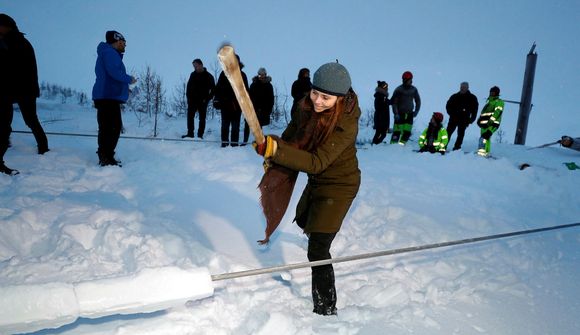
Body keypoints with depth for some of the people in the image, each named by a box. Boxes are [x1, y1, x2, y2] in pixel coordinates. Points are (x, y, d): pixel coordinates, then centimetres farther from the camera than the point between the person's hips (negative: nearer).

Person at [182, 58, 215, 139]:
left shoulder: (208, 76, -3)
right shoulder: (193, 74, 9)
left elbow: (213, 89, -2)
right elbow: (188, 86, 15)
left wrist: (207, 99, -10)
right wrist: (188, 97, 3)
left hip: (202, 101, -4)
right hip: (192, 100, 4)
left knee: (202, 118, 2)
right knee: (190, 116, 0)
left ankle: (200, 135, 7)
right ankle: (190, 133, 7)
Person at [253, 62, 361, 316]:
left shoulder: (346, 123, -33)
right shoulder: (306, 106, -14)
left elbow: (317, 162, -39)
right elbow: (291, 135, 6)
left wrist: (276, 150, -48)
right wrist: (272, 159, 10)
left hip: (339, 185, -8)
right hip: (316, 180, 8)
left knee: (317, 251, -11)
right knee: (303, 220, 33)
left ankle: (326, 309, 2)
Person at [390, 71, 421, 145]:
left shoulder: (414, 89, 4)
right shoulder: (399, 89, -7)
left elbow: (418, 101, 16)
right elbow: (394, 102, -5)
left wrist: (416, 111, 4)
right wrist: (396, 113, -12)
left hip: (409, 114, 4)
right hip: (400, 114, -4)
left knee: (407, 132, 2)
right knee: (397, 132, -7)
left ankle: (401, 144, 14)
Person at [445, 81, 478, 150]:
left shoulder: (472, 98, 5)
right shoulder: (454, 96, 7)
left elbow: (474, 110, 5)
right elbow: (448, 106, 12)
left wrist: (471, 120, -5)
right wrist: (451, 114, -4)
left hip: (463, 120, -1)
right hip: (453, 119, 1)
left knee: (460, 135, -2)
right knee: (448, 133, -3)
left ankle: (456, 148, 5)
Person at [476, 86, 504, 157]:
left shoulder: (499, 102, 4)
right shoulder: (489, 101, 29)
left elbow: (497, 112, -11)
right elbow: (483, 112, 29)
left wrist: (491, 120, -23)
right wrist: (479, 119, 14)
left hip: (492, 123, -8)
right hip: (485, 123, 8)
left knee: (485, 136, -24)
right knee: (486, 138, 9)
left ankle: (482, 151, -33)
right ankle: (486, 152, 16)